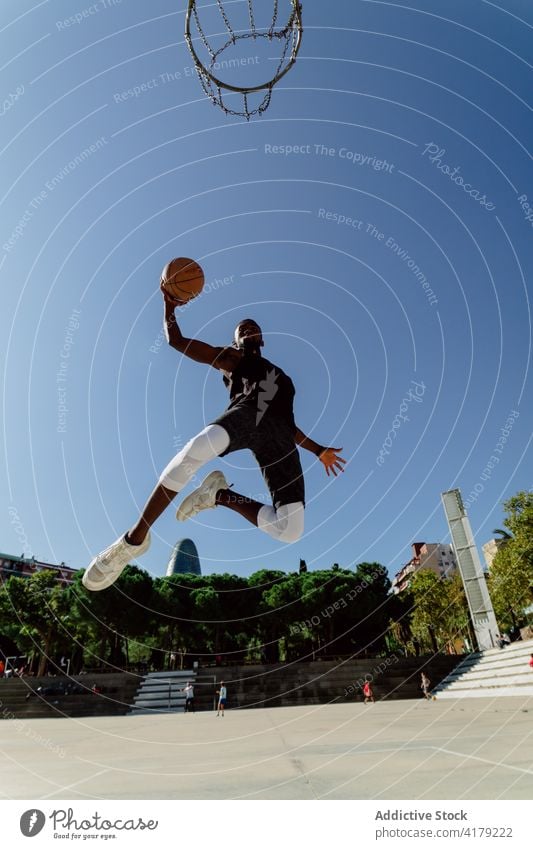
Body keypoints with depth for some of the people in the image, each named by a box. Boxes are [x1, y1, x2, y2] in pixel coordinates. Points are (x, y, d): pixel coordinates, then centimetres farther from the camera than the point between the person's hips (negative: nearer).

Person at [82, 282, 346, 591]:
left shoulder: (283, 377, 41)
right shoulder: (231, 358, 29)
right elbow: (177, 340, 24)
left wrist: (318, 450, 34)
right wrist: (170, 306, 13)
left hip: (279, 433, 4)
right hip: (245, 413, -3)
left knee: (290, 530, -17)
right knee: (198, 448, -40)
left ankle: (222, 495, 4)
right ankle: (136, 537, -23)